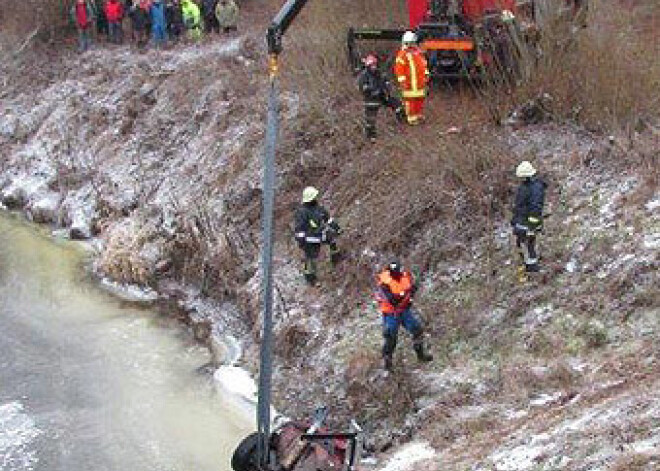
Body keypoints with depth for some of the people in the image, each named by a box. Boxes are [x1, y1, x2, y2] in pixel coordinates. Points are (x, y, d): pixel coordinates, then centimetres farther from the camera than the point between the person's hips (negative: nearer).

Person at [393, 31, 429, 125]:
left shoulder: (418, 52, 10)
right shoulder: (402, 54, -9)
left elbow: (424, 64, 20)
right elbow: (399, 69, -11)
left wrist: (426, 75, 17)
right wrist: (402, 81, -15)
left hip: (419, 81, 6)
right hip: (409, 82, -6)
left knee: (420, 98, 12)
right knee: (410, 100, -4)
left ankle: (419, 115, 26)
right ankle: (411, 118, 3)